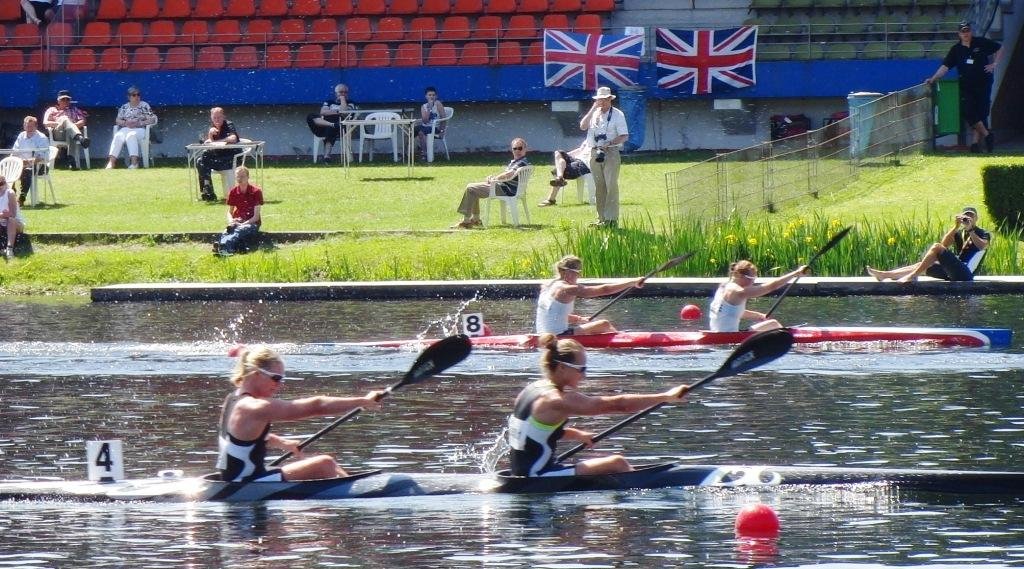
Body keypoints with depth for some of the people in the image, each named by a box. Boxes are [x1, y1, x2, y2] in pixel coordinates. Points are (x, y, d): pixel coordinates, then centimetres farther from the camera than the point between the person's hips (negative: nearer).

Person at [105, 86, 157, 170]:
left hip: (140, 129, -3)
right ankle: (111, 162, -41)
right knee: (118, 136, -30)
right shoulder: (124, 107, 17)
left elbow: (152, 120, 0)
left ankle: (134, 162, -44)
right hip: (126, 128, 3)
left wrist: (139, 123, -13)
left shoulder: (145, 106, 7)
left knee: (131, 136, -37)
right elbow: (117, 120, 14)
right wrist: (125, 123, -8)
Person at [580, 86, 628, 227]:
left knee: (611, 186, -10)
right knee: (599, 188, 7)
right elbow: (582, 126, -1)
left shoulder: (617, 115, -1)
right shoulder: (594, 114, 13)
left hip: (611, 153, -5)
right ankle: (601, 218, 11)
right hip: (595, 153, 5)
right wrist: (592, 110, -6)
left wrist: (610, 143, -19)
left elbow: (624, 136, -5)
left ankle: (611, 219, -12)